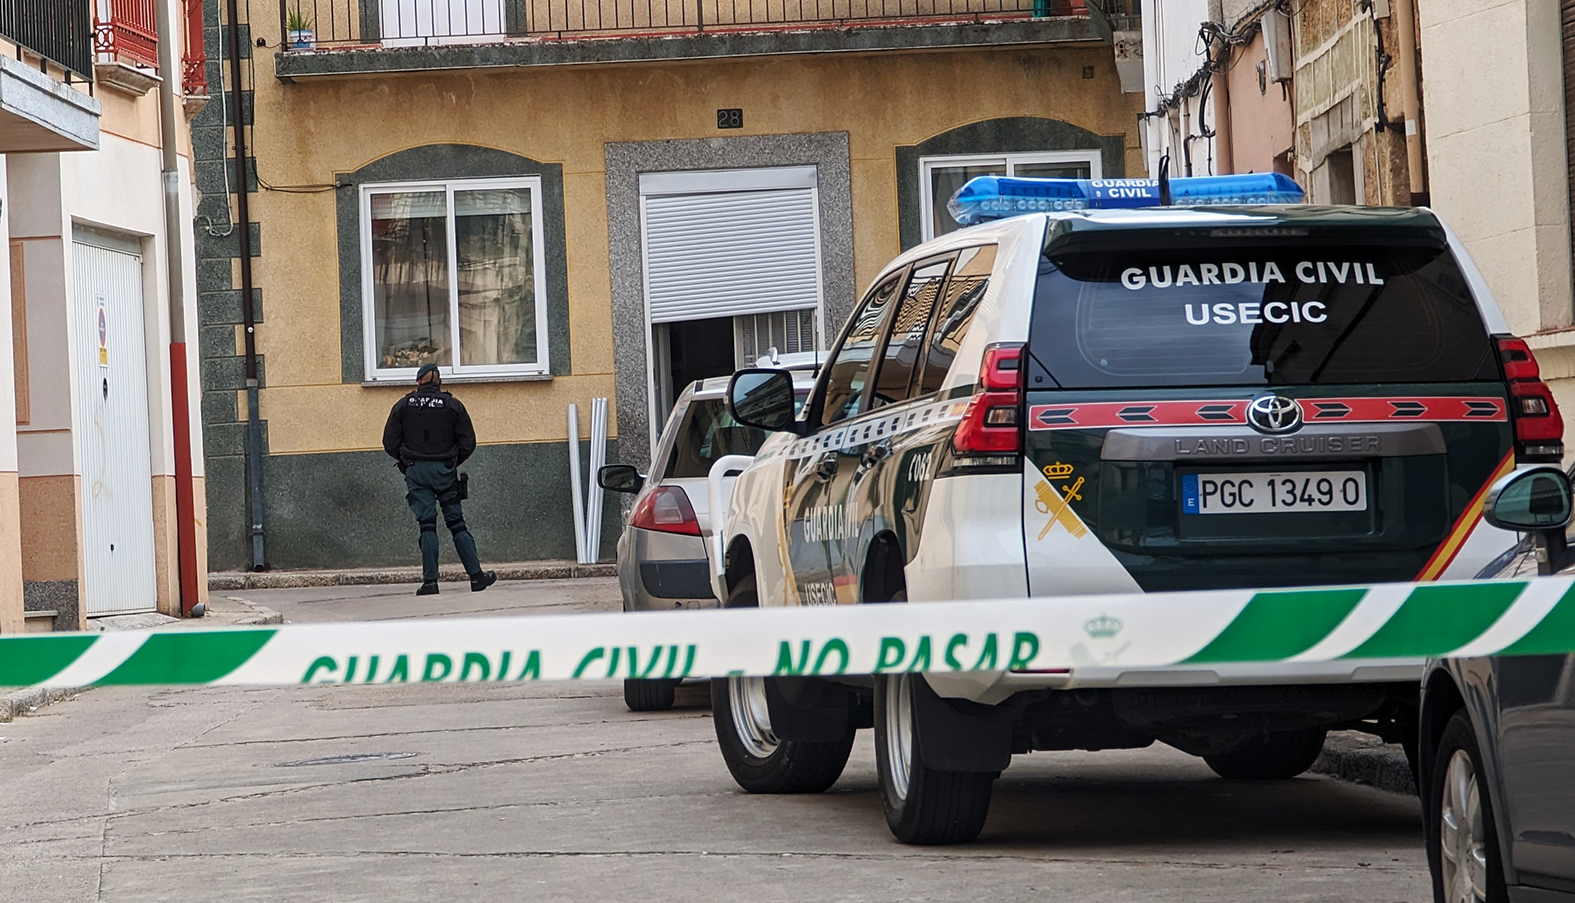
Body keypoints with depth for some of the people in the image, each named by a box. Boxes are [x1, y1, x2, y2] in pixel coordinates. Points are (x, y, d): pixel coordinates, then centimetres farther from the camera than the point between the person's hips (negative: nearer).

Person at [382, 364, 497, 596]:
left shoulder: (403, 406, 3)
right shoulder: (452, 405, 1)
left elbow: (390, 443, 1)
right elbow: (468, 443, 0)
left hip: (416, 472, 0)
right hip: (444, 471, 0)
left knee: (427, 525, 1)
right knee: (456, 523, 6)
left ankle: (430, 580, -5)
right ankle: (476, 575, 6)